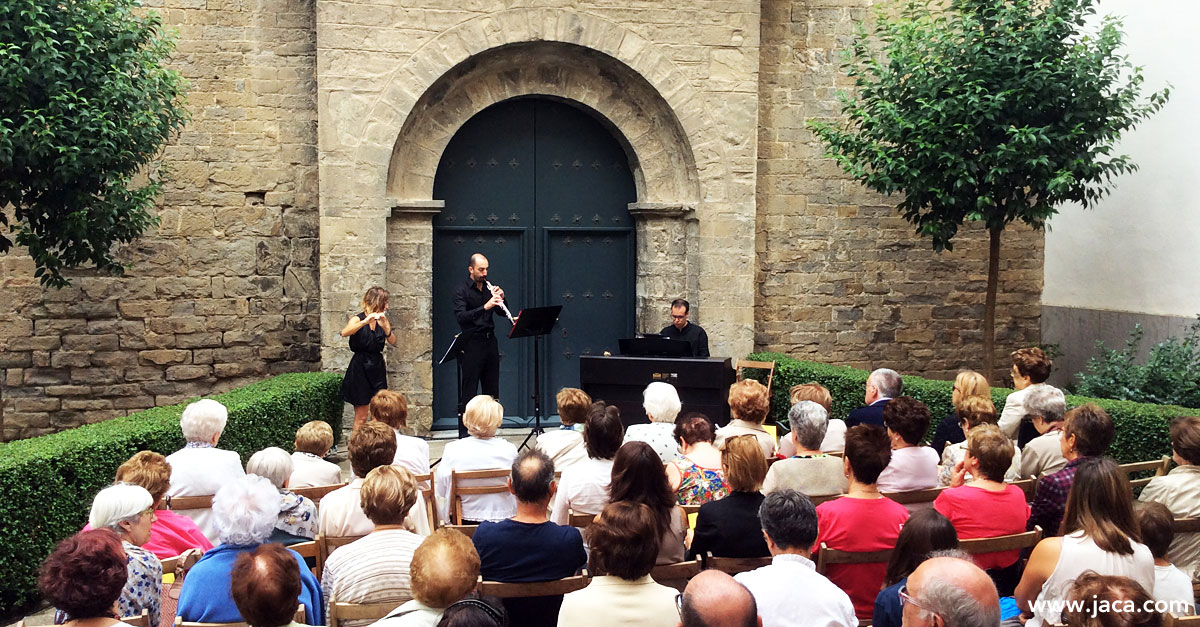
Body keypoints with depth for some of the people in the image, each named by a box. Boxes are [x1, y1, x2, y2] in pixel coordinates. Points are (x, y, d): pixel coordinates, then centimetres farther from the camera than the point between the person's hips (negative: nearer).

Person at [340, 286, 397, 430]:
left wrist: (385, 327, -21)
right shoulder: (357, 319, -8)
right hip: (360, 369, -5)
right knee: (361, 417, -2)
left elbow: (392, 342, -4)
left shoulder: (382, 320, 7)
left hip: (377, 369, 5)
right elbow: (344, 333, -28)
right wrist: (365, 322, -39)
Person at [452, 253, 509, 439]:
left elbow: (501, 313, 14)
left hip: (490, 342, 7)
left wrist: (500, 299, -6)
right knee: (468, 392, -4)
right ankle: (464, 434, 1)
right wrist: (485, 307, -29)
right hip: (472, 344, -6)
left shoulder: (488, 288, 12)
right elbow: (461, 317, -20)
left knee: (492, 391, 10)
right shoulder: (461, 290, -6)